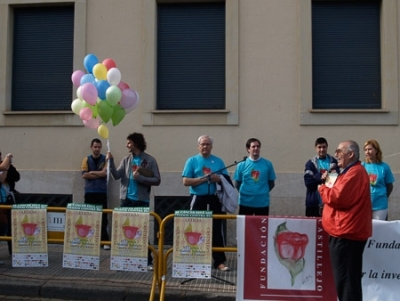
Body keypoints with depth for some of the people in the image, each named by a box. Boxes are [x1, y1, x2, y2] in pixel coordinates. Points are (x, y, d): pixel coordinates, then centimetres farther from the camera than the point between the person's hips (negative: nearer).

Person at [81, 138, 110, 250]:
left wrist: (92, 172, -4)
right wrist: (99, 174, -6)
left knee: (103, 217, -4)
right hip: (89, 192, 1)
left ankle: (105, 241, 0)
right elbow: (84, 175, -4)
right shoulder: (86, 159, 9)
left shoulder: (105, 159, 6)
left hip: (102, 192, -1)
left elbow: (105, 173, -10)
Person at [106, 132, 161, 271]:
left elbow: (157, 180, -6)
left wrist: (140, 178, -17)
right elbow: (116, 176, -4)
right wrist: (111, 161, -16)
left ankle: (148, 261, 9)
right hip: (126, 199, 4)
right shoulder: (126, 160, 8)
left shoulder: (150, 160, -3)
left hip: (142, 201, -4)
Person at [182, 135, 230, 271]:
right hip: (198, 200, -2)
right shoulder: (192, 161, 2)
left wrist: (218, 179, -12)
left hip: (214, 200, 2)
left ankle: (219, 261, 9)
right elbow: (186, 181, -6)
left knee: (217, 231, 3)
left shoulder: (218, 161, 9)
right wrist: (203, 179, -14)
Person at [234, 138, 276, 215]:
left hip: (263, 203, 1)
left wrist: (263, 192, 1)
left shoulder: (267, 164, 0)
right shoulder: (241, 165, -2)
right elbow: (237, 184, 5)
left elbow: (271, 183, 8)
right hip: (245, 202, 0)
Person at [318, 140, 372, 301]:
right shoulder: (352, 171, 18)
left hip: (346, 233, -11)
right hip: (347, 231, 11)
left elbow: (337, 197, -24)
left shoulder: (355, 173, -18)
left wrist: (322, 188, -6)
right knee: (348, 279, 18)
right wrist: (328, 187, 6)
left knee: (345, 280, -5)